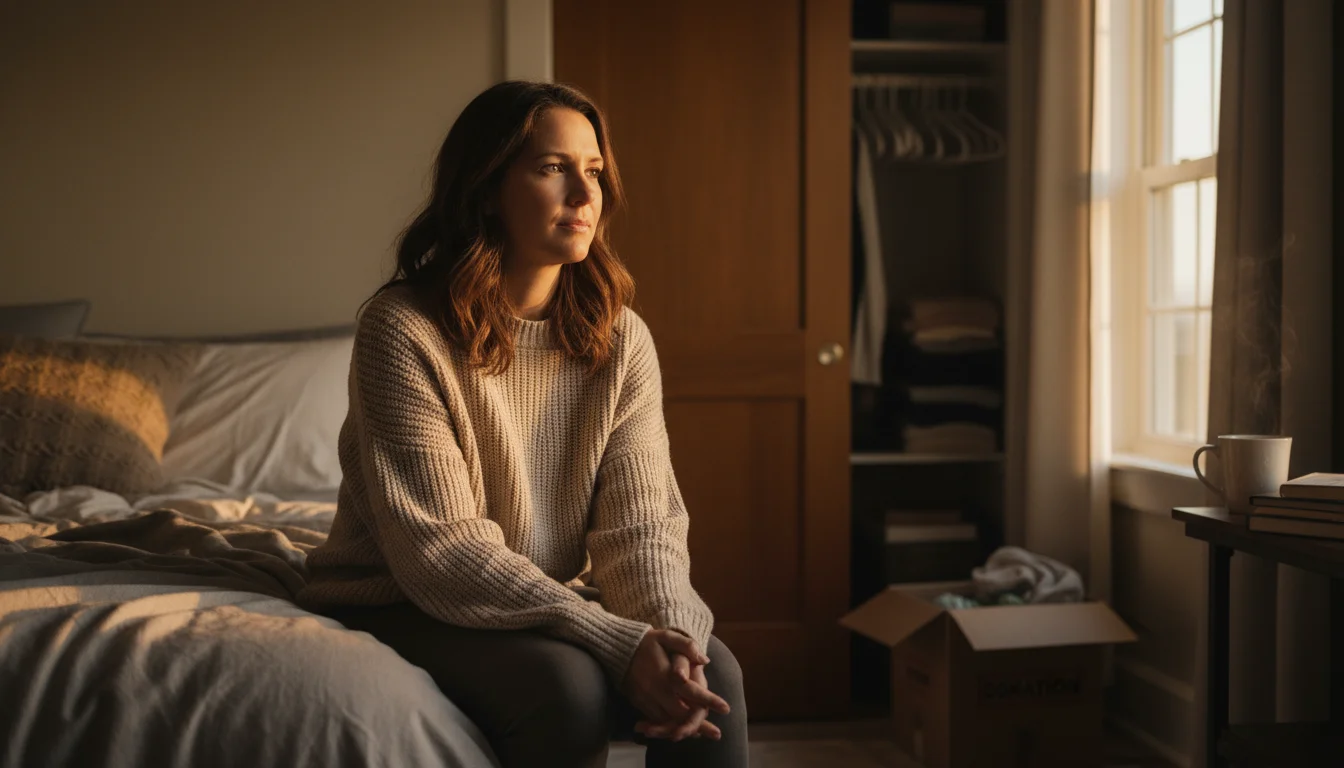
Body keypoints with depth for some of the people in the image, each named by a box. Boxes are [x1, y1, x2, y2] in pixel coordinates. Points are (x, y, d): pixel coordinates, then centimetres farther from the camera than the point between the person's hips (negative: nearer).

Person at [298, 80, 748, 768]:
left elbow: (641, 523, -6)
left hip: (556, 606, 4)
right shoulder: (403, 330, -16)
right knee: (566, 681, -31)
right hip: (401, 609, -4)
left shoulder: (621, 338, -1)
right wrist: (619, 643, -31)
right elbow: (441, 552, -22)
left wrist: (672, 636, -28)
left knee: (712, 675, -21)